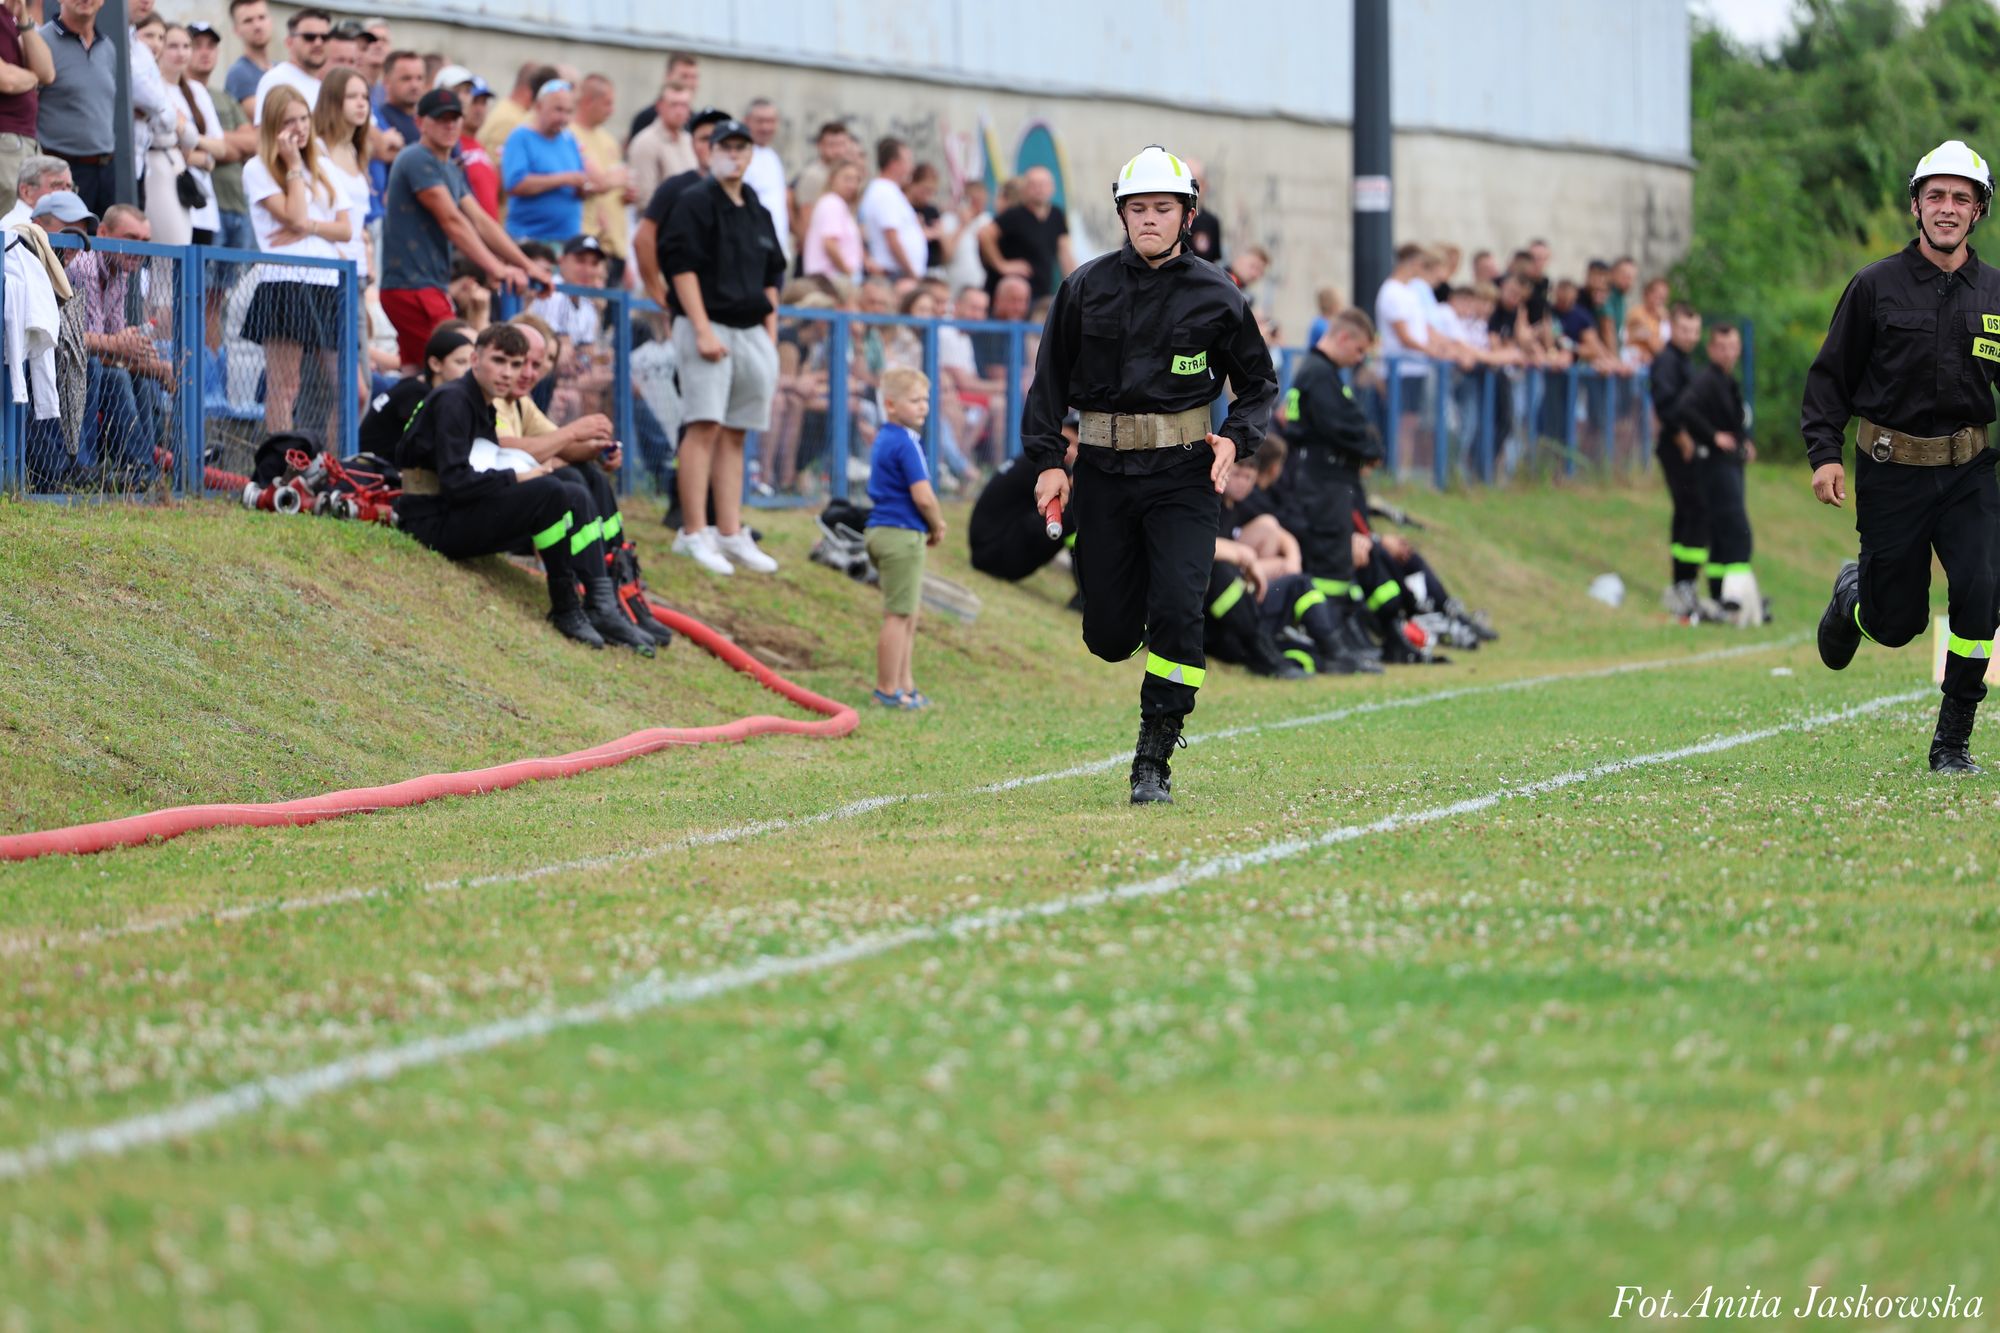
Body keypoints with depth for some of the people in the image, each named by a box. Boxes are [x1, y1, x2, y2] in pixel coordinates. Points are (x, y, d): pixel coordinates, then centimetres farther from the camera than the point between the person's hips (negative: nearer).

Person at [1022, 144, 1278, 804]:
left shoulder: (1215, 295, 0)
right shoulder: (1087, 287, 3)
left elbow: (1259, 384, 10)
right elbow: (1049, 377, 10)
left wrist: (1235, 439, -8)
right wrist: (1047, 460, 1)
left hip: (1183, 475, -1)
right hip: (1103, 471, 2)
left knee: (1177, 611, -17)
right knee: (1109, 635, 0)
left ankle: (1153, 762, -8)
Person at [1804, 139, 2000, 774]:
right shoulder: (1876, 286, -2)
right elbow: (1832, 375, 2)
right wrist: (1824, 453, -8)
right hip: (1891, 471, -2)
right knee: (1897, 622, 3)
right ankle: (1852, 594, 42)